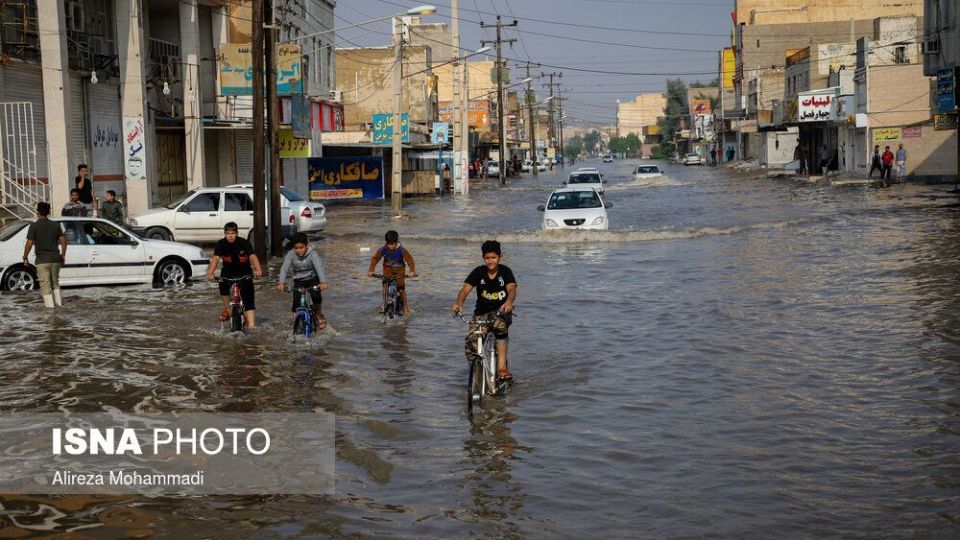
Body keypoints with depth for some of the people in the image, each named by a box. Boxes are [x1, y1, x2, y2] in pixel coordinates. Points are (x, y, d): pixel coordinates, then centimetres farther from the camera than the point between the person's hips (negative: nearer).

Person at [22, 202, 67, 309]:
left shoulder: (34, 226, -8)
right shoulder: (55, 225, 4)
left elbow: (29, 243, -13)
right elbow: (63, 240, 5)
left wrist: (25, 258, -3)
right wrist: (63, 255, 15)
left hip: (42, 260, -4)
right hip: (55, 259, 4)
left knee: (45, 284, 1)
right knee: (55, 282, 22)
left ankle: (49, 305, -1)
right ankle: (58, 301, 25)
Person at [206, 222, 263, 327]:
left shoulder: (244, 243, -20)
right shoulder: (221, 244, -15)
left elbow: (252, 256, -34)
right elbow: (216, 258, -28)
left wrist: (258, 270, -54)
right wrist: (210, 273, -46)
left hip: (244, 272, -2)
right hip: (228, 270, 3)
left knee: (248, 298, -13)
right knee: (223, 285, -25)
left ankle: (251, 325, -14)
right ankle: (227, 309, 2)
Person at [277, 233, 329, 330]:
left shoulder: (313, 254, -19)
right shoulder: (291, 254, -14)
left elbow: (319, 267, -32)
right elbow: (284, 268, -24)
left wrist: (323, 282, -49)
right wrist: (281, 283, -41)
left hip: (312, 279, -2)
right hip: (299, 281, 2)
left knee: (316, 295, -27)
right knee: (296, 305, -12)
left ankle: (318, 313, 4)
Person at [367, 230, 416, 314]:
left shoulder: (401, 250, -28)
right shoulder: (382, 249, -22)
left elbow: (410, 259, -26)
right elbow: (374, 258, -13)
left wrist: (412, 271, -40)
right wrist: (371, 270, -23)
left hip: (399, 269, -2)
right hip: (387, 269, 2)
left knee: (401, 289, -5)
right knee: (385, 285, -11)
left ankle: (405, 307, 11)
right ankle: (384, 305, 5)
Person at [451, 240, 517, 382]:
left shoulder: (505, 271, -5)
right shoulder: (478, 272, -3)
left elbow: (512, 289, -21)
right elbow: (465, 289, -14)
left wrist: (509, 302, -44)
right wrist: (459, 303, -36)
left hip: (501, 311, -2)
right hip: (481, 313, 2)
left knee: (500, 324, -37)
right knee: (470, 343, -17)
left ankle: (502, 366, -35)